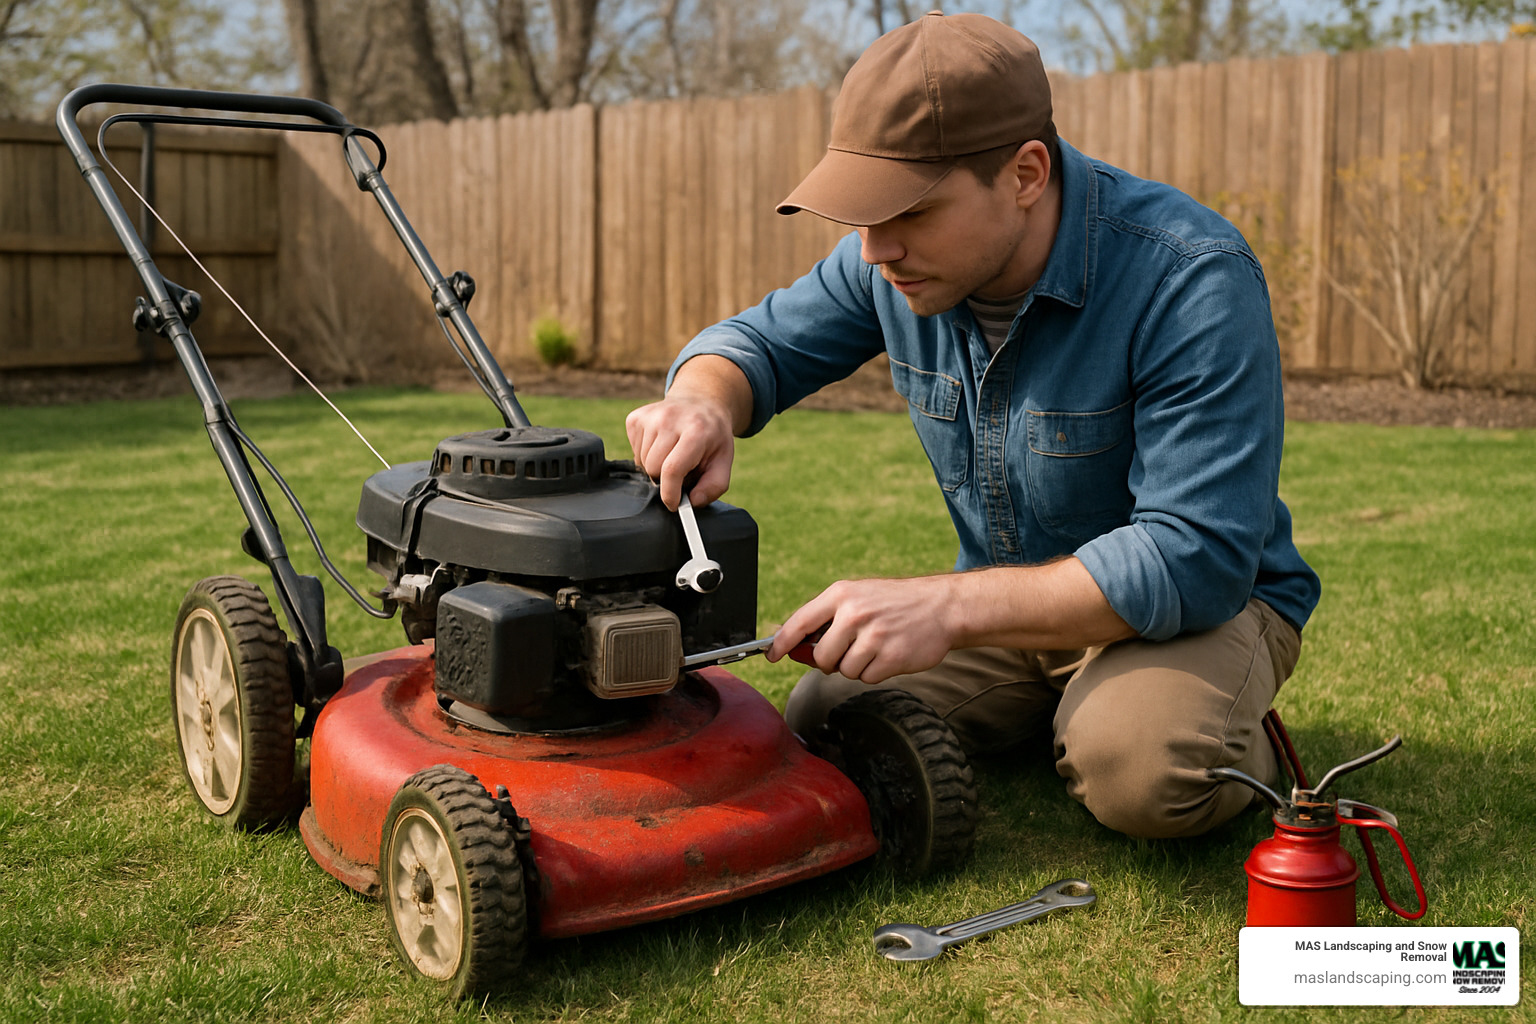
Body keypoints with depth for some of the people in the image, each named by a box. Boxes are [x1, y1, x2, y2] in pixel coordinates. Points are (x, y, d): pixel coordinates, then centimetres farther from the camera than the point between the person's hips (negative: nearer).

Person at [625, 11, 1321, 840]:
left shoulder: (1193, 283, -29)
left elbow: (1199, 559, -33)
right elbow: (761, 342, 4)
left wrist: (949, 606, -41)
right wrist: (704, 404, -23)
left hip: (1208, 596, -6)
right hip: (1009, 602, 6)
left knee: (1140, 771, -36)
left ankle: (1224, 739, 1)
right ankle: (1060, 702, 13)